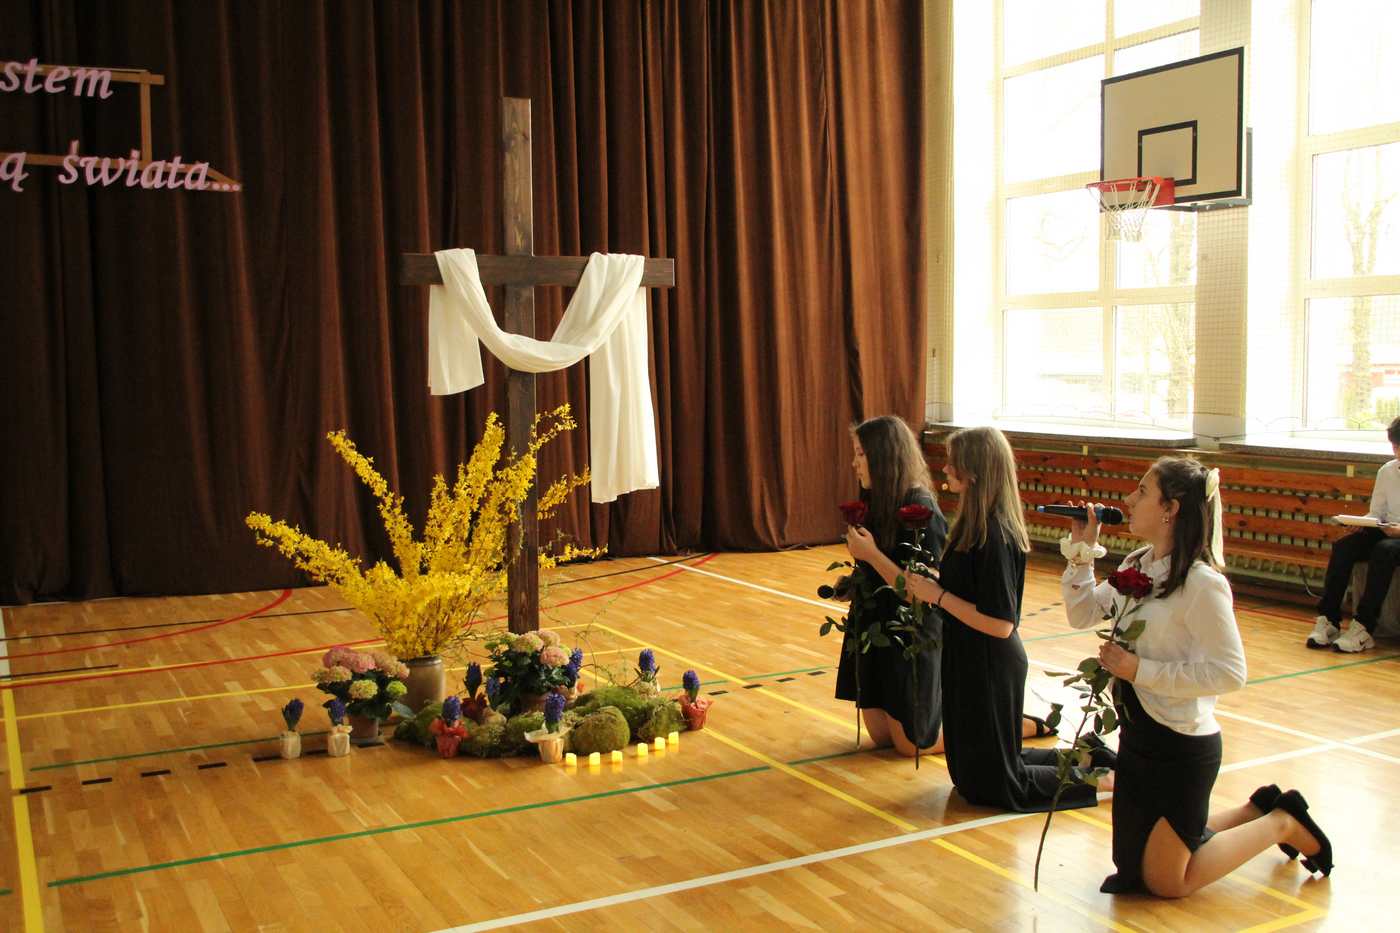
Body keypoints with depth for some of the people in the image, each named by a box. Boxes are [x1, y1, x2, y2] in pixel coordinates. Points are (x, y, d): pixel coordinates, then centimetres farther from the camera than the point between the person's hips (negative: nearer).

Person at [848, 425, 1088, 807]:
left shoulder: (994, 536, -25)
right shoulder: (973, 525, 4)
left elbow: (1000, 624, -27)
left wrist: (939, 595, -20)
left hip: (990, 671, -9)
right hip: (969, 664, 10)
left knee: (993, 784, 6)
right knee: (971, 772, 22)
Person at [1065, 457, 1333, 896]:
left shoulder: (1201, 582, -23)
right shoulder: (1136, 564, 2)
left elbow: (1230, 672, -24)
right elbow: (1083, 614, 9)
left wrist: (1141, 670, -23)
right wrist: (1081, 551, -1)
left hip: (1182, 747, -8)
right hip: (1137, 736, 8)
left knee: (1165, 882, 7)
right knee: (1131, 868, 21)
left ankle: (1283, 824, 23)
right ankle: (1259, 810, 33)